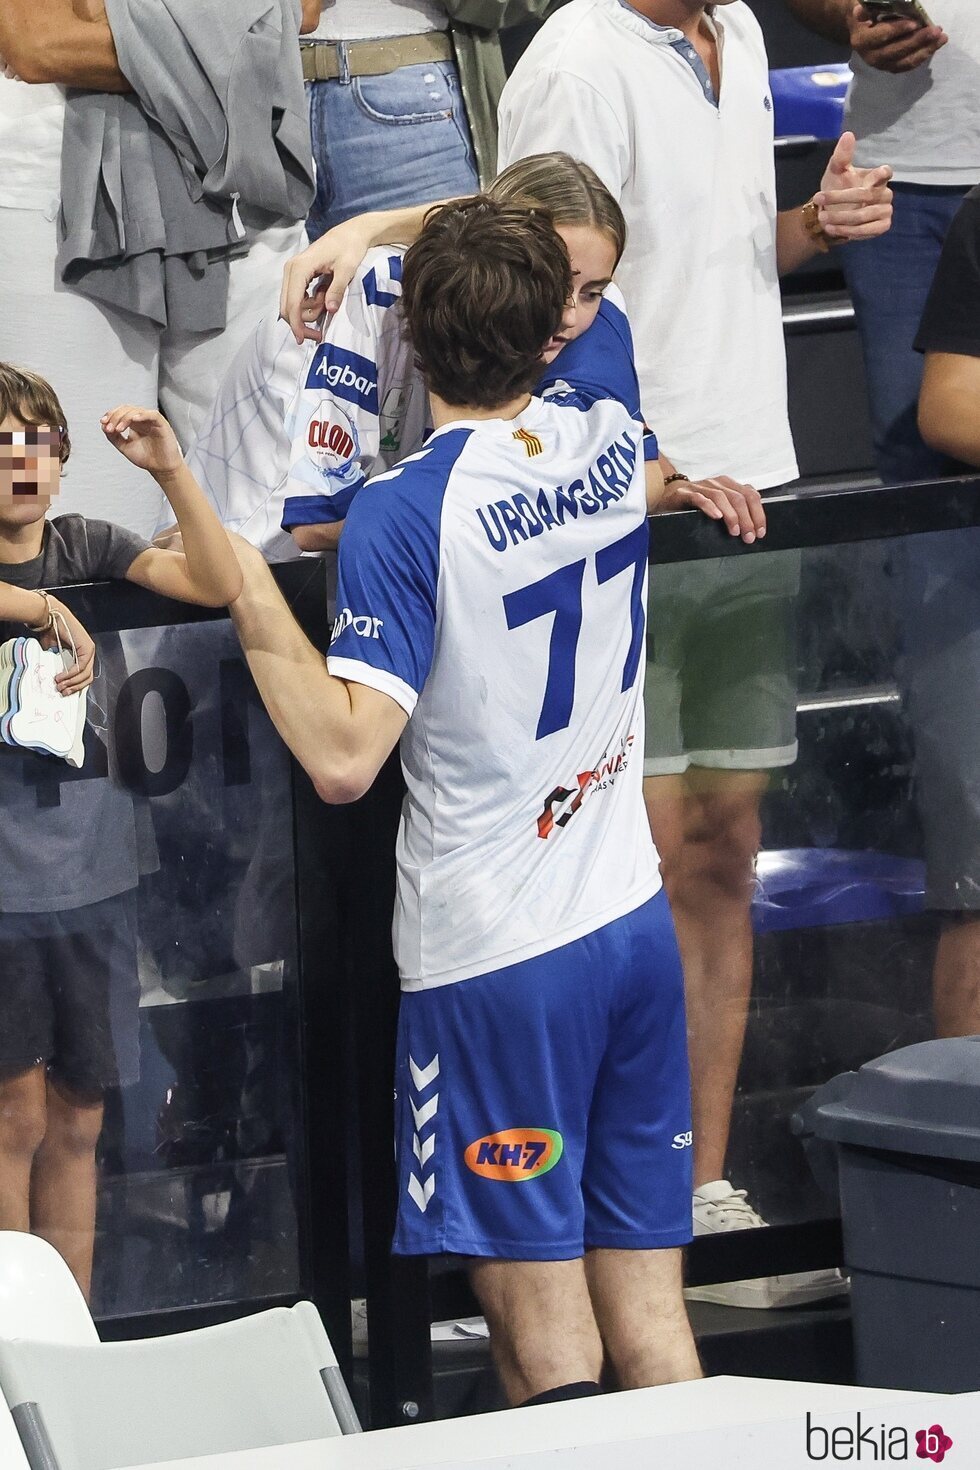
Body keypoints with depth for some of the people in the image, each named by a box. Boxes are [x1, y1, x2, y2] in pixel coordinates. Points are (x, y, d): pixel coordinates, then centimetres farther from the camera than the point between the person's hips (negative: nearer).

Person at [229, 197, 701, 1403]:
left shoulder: (404, 510, -16)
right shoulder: (610, 440, 2)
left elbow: (343, 758, -22)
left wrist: (257, 608, -14)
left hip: (496, 957, -6)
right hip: (634, 925, 6)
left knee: (547, 1352, -3)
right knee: (652, 1328, 8)